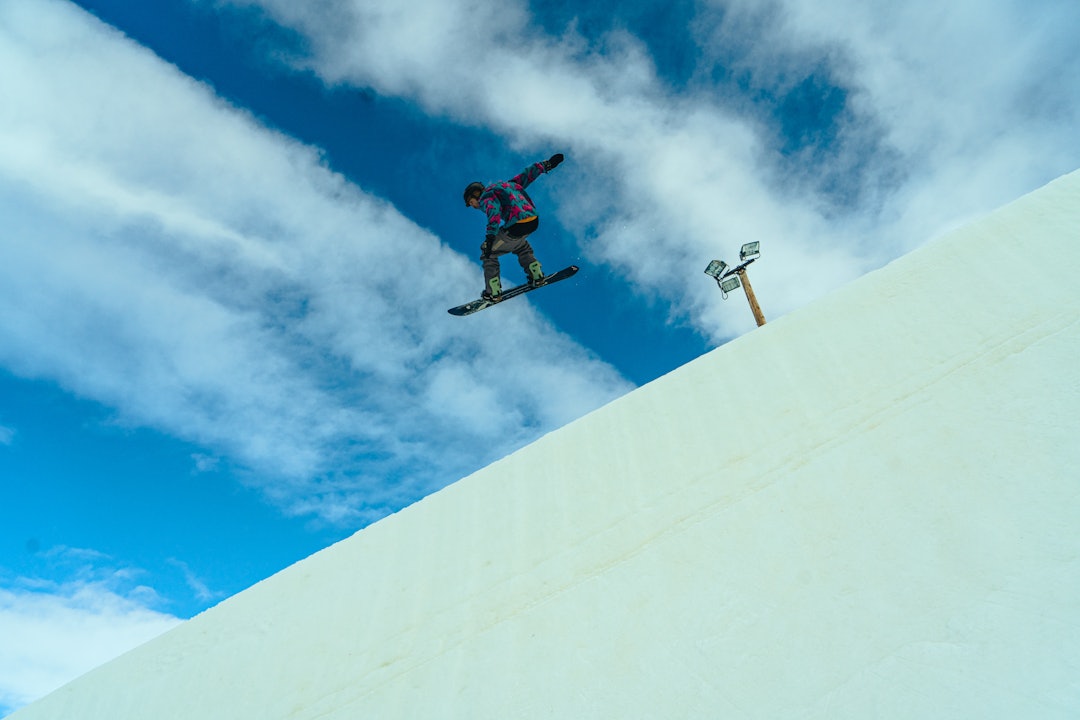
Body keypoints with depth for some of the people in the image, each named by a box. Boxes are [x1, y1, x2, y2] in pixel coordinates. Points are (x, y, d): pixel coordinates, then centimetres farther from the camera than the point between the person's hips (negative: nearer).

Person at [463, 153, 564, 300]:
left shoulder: (486, 196, 3)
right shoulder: (503, 185, 27)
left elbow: (494, 211, -18)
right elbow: (526, 175, 27)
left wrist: (489, 237, -28)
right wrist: (546, 165, 35)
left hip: (517, 226, -8)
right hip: (534, 221, 8)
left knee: (488, 253, 10)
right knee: (520, 245, 39)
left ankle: (493, 292, 9)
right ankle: (537, 275, 30)